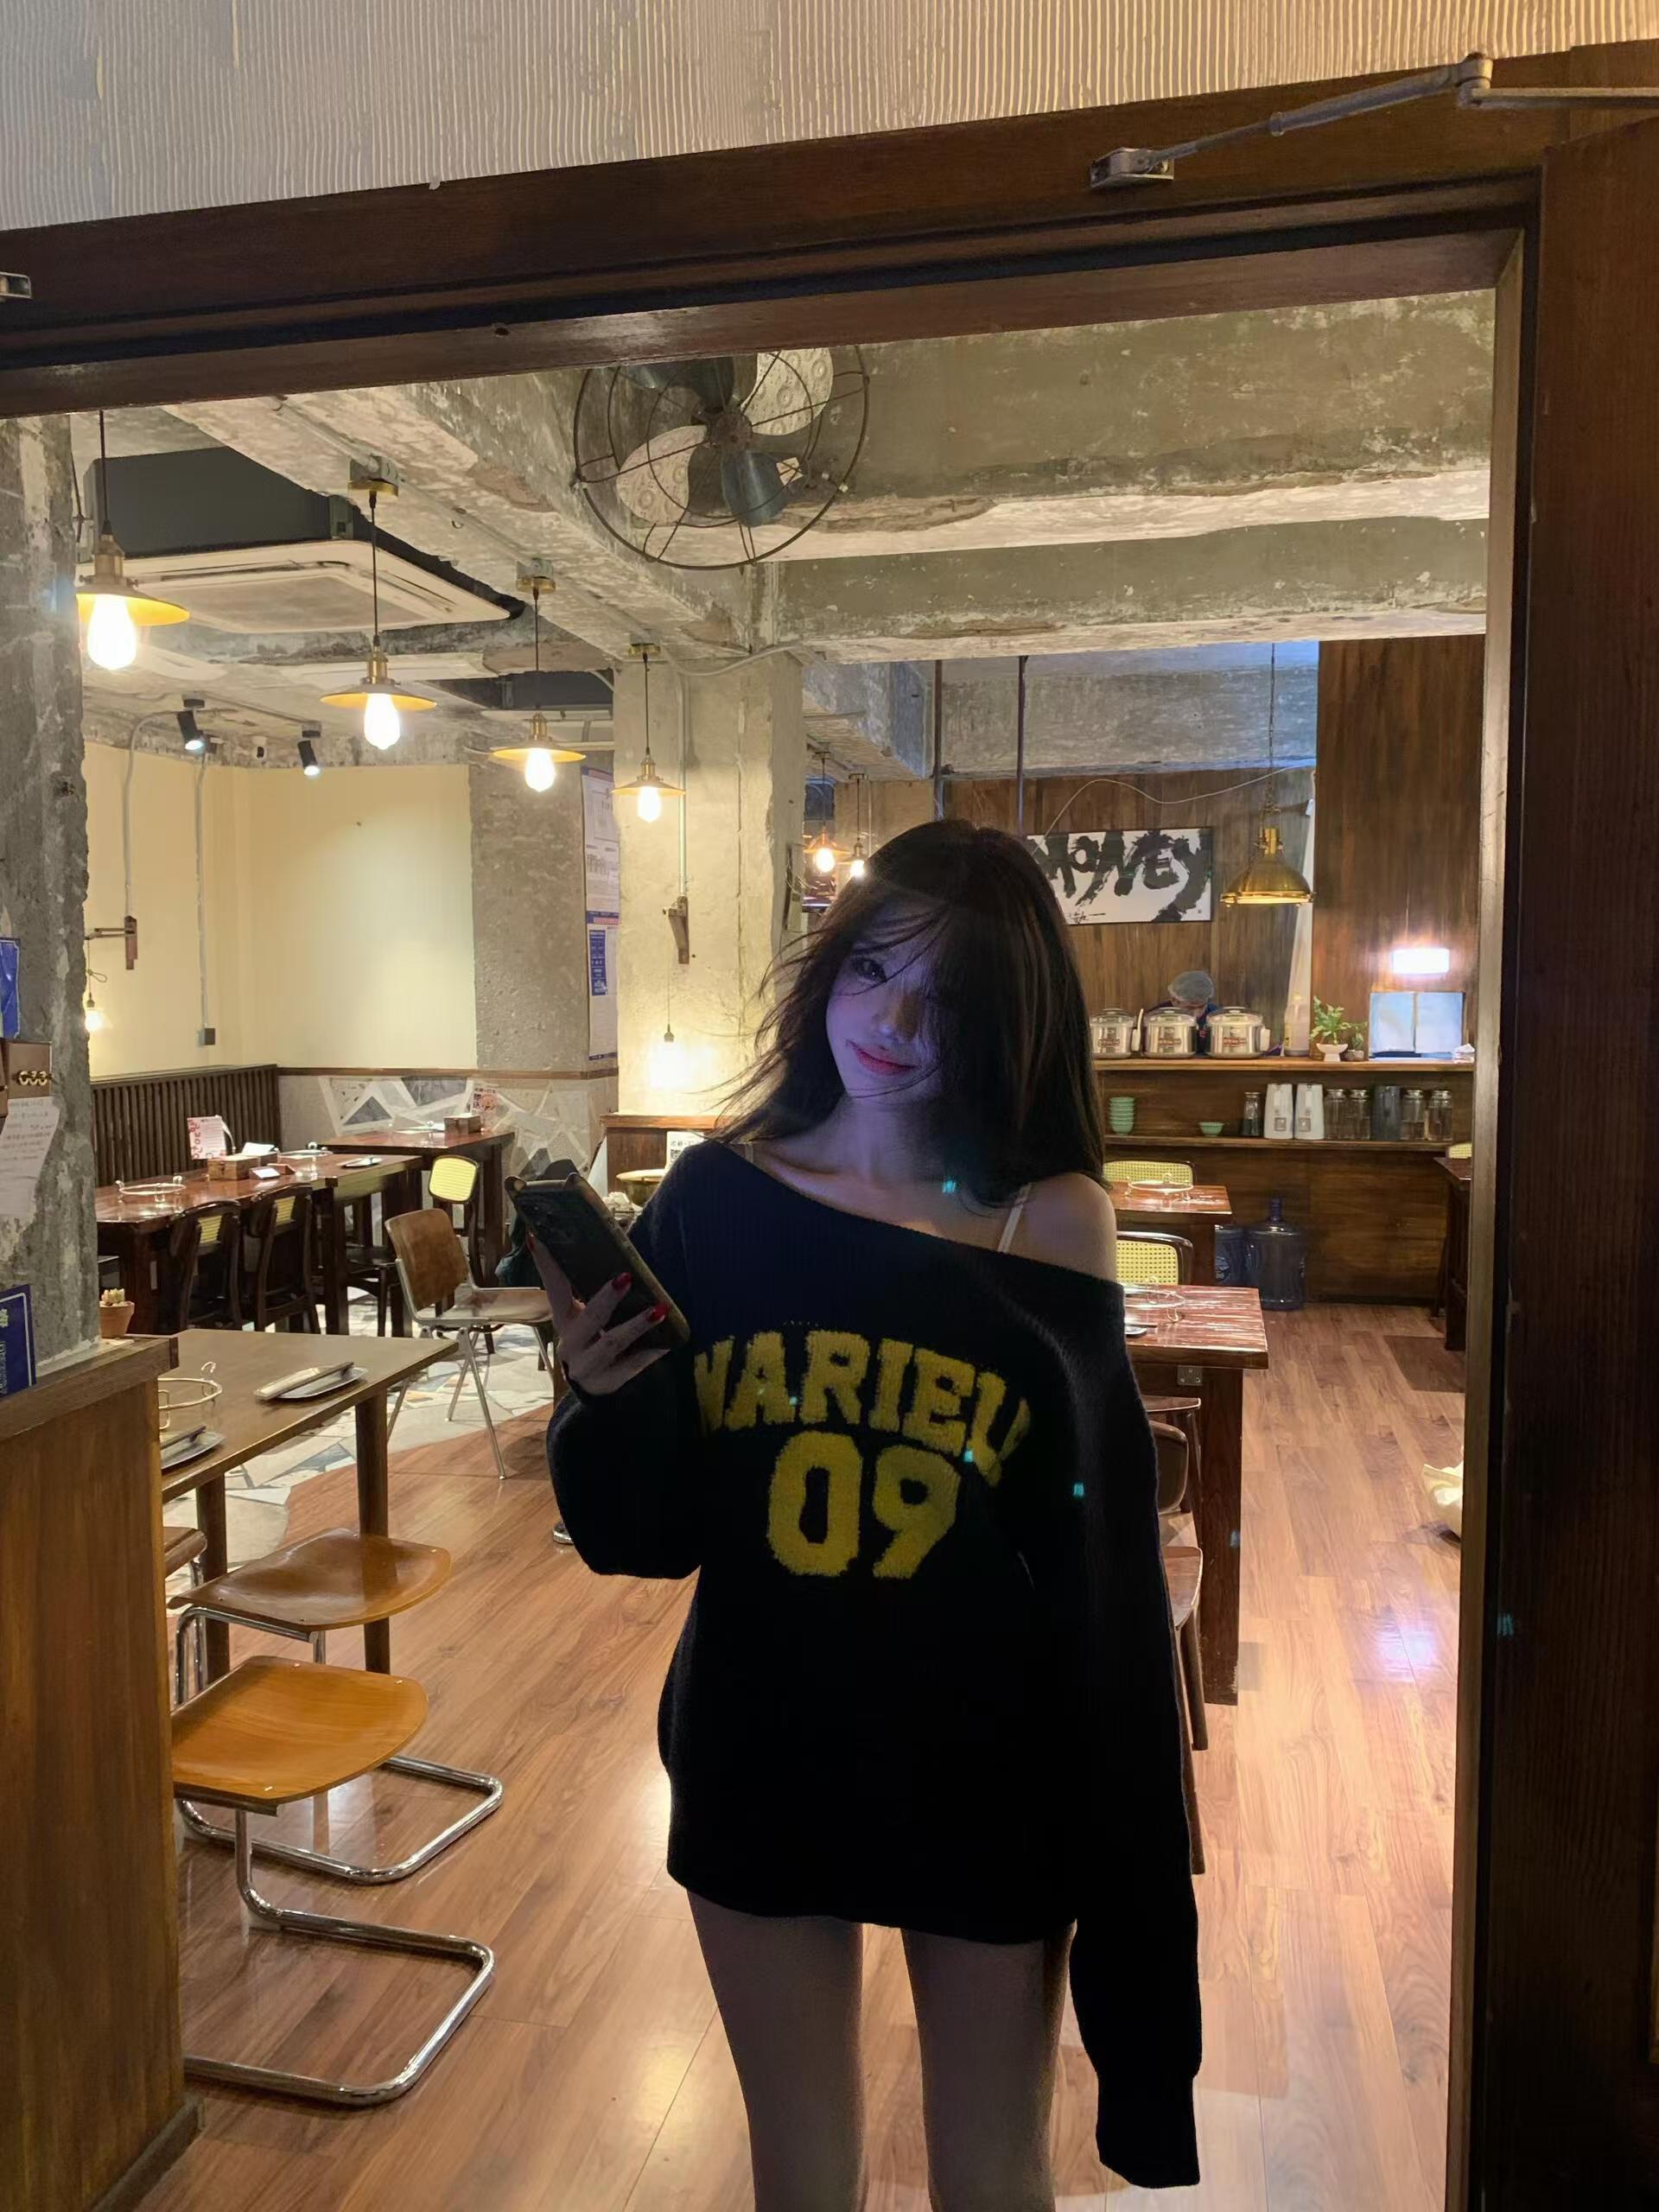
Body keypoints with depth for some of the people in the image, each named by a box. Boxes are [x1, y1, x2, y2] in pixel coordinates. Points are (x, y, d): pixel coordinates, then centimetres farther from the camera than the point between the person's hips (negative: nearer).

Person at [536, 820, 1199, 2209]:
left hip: (984, 1775, -1)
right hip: (762, 1759, 1)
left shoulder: (1051, 1224, -11)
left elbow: (1099, 1559, -5)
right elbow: (646, 1536, -4)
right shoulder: (717, 1198, -8)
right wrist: (606, 1397, -23)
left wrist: (1112, 1828, -5)